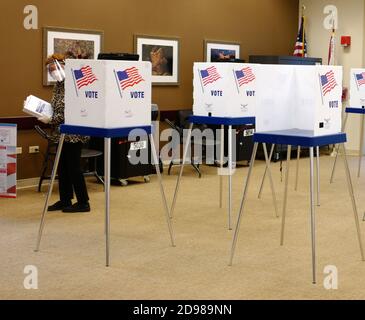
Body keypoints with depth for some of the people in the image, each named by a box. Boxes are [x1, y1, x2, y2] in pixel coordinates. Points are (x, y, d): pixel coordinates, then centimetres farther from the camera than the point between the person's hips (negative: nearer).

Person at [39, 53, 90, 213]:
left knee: (73, 166, -2)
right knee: (62, 166, 12)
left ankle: (83, 202, 7)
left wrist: (50, 120, -18)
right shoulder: (58, 85, 12)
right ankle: (65, 200, 22)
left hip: (73, 133, -9)